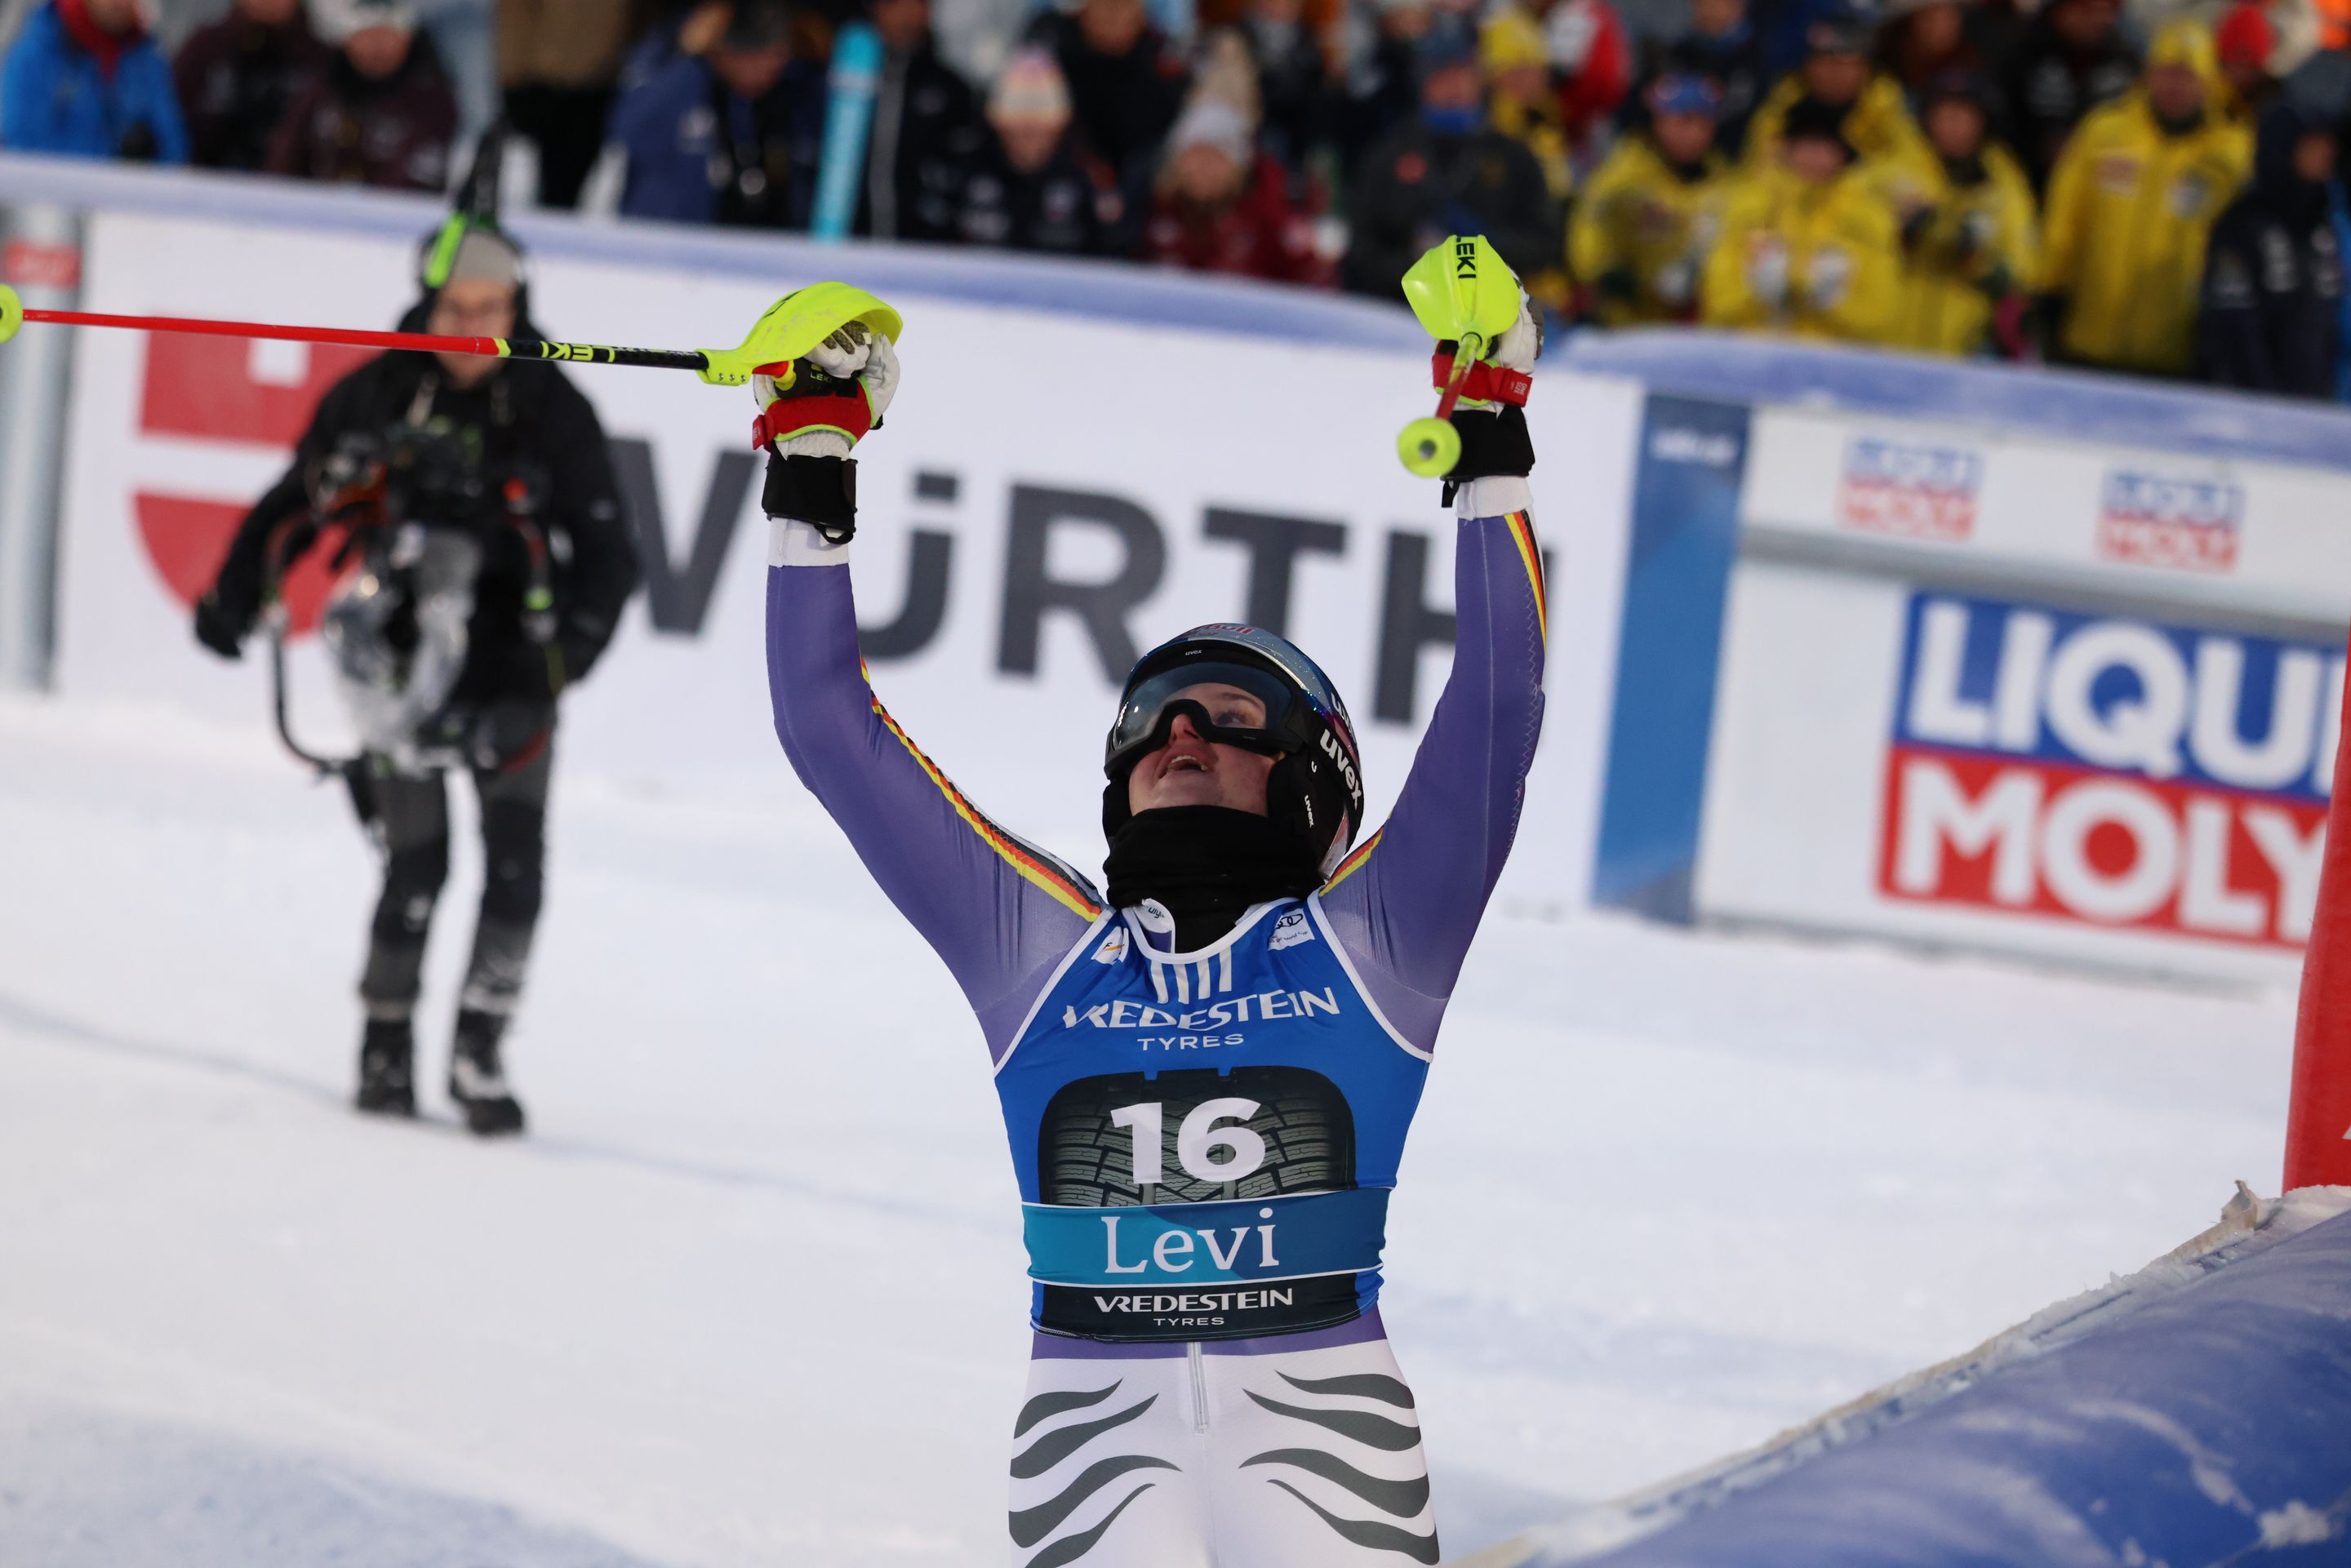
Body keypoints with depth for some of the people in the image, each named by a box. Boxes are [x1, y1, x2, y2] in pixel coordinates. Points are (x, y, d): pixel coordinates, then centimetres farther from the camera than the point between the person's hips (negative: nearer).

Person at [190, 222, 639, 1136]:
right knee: (415, 864, -5)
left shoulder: (552, 412, -4)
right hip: (408, 658, 0)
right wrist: (233, 599, -5)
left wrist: (572, 641, -20)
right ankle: (386, 1043, 12)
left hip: (512, 671, 1)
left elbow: (606, 554, -4)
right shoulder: (377, 397, -2)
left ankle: (478, 1052, -2)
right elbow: (294, 503, 7)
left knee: (516, 860, -10)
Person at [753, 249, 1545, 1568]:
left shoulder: (1366, 940, 10)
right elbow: (832, 733, 15)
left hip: (1325, 1428, -1)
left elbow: (1498, 708, 3)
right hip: (1098, 1441, 1)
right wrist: (814, 475, 12)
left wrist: (1490, 450, -1)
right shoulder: (1042, 948, 14)